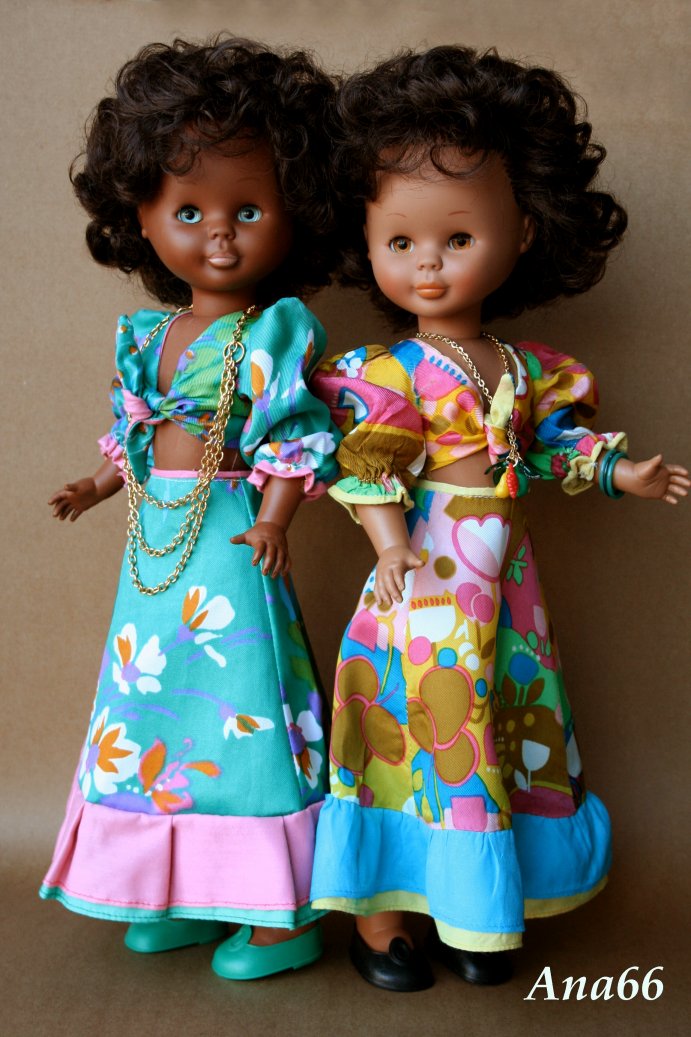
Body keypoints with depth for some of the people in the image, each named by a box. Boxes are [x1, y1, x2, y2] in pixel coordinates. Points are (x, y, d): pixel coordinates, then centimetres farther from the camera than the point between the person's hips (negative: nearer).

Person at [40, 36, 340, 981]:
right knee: (158, 696, 14)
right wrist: (99, 486, 17)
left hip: (229, 545, -7)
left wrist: (274, 519, -24)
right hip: (155, 547, 8)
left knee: (246, 702, -2)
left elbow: (298, 435, -14)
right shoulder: (145, 333, 10)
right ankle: (184, 893, 33)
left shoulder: (279, 331, -9)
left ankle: (284, 914, 14)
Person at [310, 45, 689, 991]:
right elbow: (366, 468, -13)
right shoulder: (385, 374, -9)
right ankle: (378, 917, 21)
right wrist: (391, 544, -24)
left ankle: (472, 913, 32)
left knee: (499, 726, 13)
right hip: (424, 583, -5)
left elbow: (557, 437, 15)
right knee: (417, 723, 2)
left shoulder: (528, 368, 5)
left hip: (501, 581, 6)